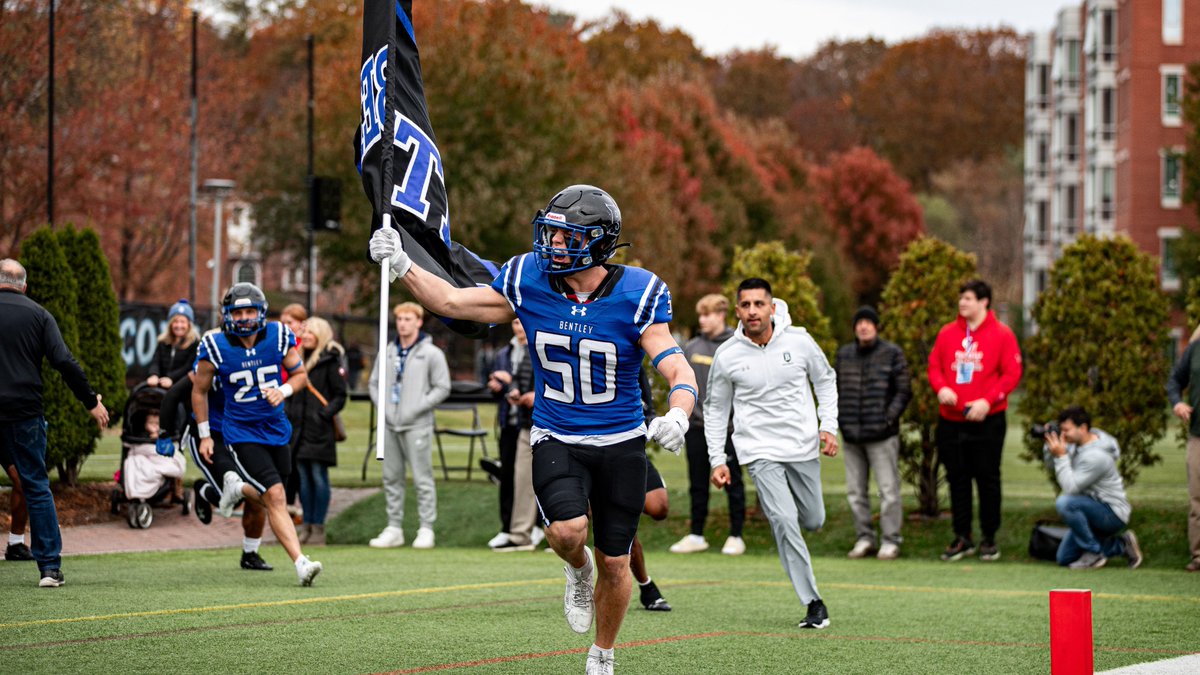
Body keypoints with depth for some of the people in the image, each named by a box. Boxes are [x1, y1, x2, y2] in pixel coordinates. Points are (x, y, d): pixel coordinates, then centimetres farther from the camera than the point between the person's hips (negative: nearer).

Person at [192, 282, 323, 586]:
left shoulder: (278, 336, -7)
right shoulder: (215, 347, -12)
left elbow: (300, 374, 6)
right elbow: (200, 391, 1)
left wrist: (283, 390, -16)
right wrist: (204, 435, 2)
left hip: (276, 428, 4)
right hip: (241, 433, -4)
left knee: (267, 499, 14)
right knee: (275, 497, -16)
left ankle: (237, 486, 45)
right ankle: (300, 562, -18)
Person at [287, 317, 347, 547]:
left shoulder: (330, 360, -5)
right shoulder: (299, 358, 16)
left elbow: (340, 396, -7)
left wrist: (325, 413, -17)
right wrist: (289, 413, 10)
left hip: (319, 428, -7)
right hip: (299, 426, 7)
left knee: (318, 475, -4)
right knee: (303, 476, 8)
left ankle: (318, 528, -1)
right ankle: (307, 525, 13)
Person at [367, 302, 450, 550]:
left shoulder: (431, 354, -2)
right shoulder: (387, 353, 12)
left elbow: (442, 388, -4)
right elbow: (375, 383, 18)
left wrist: (416, 408, -12)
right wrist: (383, 407, 1)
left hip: (417, 425, -5)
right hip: (390, 425, 5)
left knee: (422, 479, -4)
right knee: (392, 478, 8)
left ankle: (426, 529, 0)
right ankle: (394, 528, 15)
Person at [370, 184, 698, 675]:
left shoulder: (636, 295, -14)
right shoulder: (530, 282, -7)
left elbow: (677, 369, -19)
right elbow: (451, 302, 2)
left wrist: (677, 415, -39)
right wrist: (401, 265, -10)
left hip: (621, 444, 0)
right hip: (556, 440, 1)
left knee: (614, 564, 7)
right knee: (567, 530, -27)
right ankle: (577, 569, 11)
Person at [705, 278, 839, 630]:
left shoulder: (799, 342, -6)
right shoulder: (727, 356, -7)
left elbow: (825, 380, 11)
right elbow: (715, 408, 6)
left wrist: (828, 426, 1)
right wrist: (717, 460, 2)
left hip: (803, 446, 2)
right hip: (759, 451, -2)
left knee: (813, 521, 9)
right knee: (784, 521, -17)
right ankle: (814, 603, -10)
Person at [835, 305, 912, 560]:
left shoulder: (892, 354, 0)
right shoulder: (844, 354, 12)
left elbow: (904, 391, -1)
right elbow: (834, 389, 20)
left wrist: (889, 418, -11)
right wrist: (839, 418, 7)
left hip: (882, 435, -5)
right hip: (851, 436, 5)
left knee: (888, 489, -5)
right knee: (856, 491, 8)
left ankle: (891, 541, 1)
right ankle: (864, 538, 17)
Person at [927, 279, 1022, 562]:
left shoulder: (1002, 335, -2)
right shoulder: (947, 333, 8)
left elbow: (1012, 373, -5)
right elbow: (934, 365, 11)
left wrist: (988, 401, -15)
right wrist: (941, 388, -9)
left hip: (987, 420, -3)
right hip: (951, 420, 3)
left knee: (987, 479, 2)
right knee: (957, 479, 6)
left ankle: (989, 539, 10)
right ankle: (962, 537, 14)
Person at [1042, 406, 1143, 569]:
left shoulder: (1096, 456, -26)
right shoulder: (1077, 444, 1)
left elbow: (1070, 487, -28)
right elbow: (1052, 466, 11)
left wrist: (1061, 456, -26)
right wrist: (1050, 447, -8)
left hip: (1112, 514, -9)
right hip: (1096, 510, 9)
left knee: (1064, 502, -33)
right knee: (1064, 559, 8)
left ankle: (1094, 553, -17)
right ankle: (1121, 545, 15)